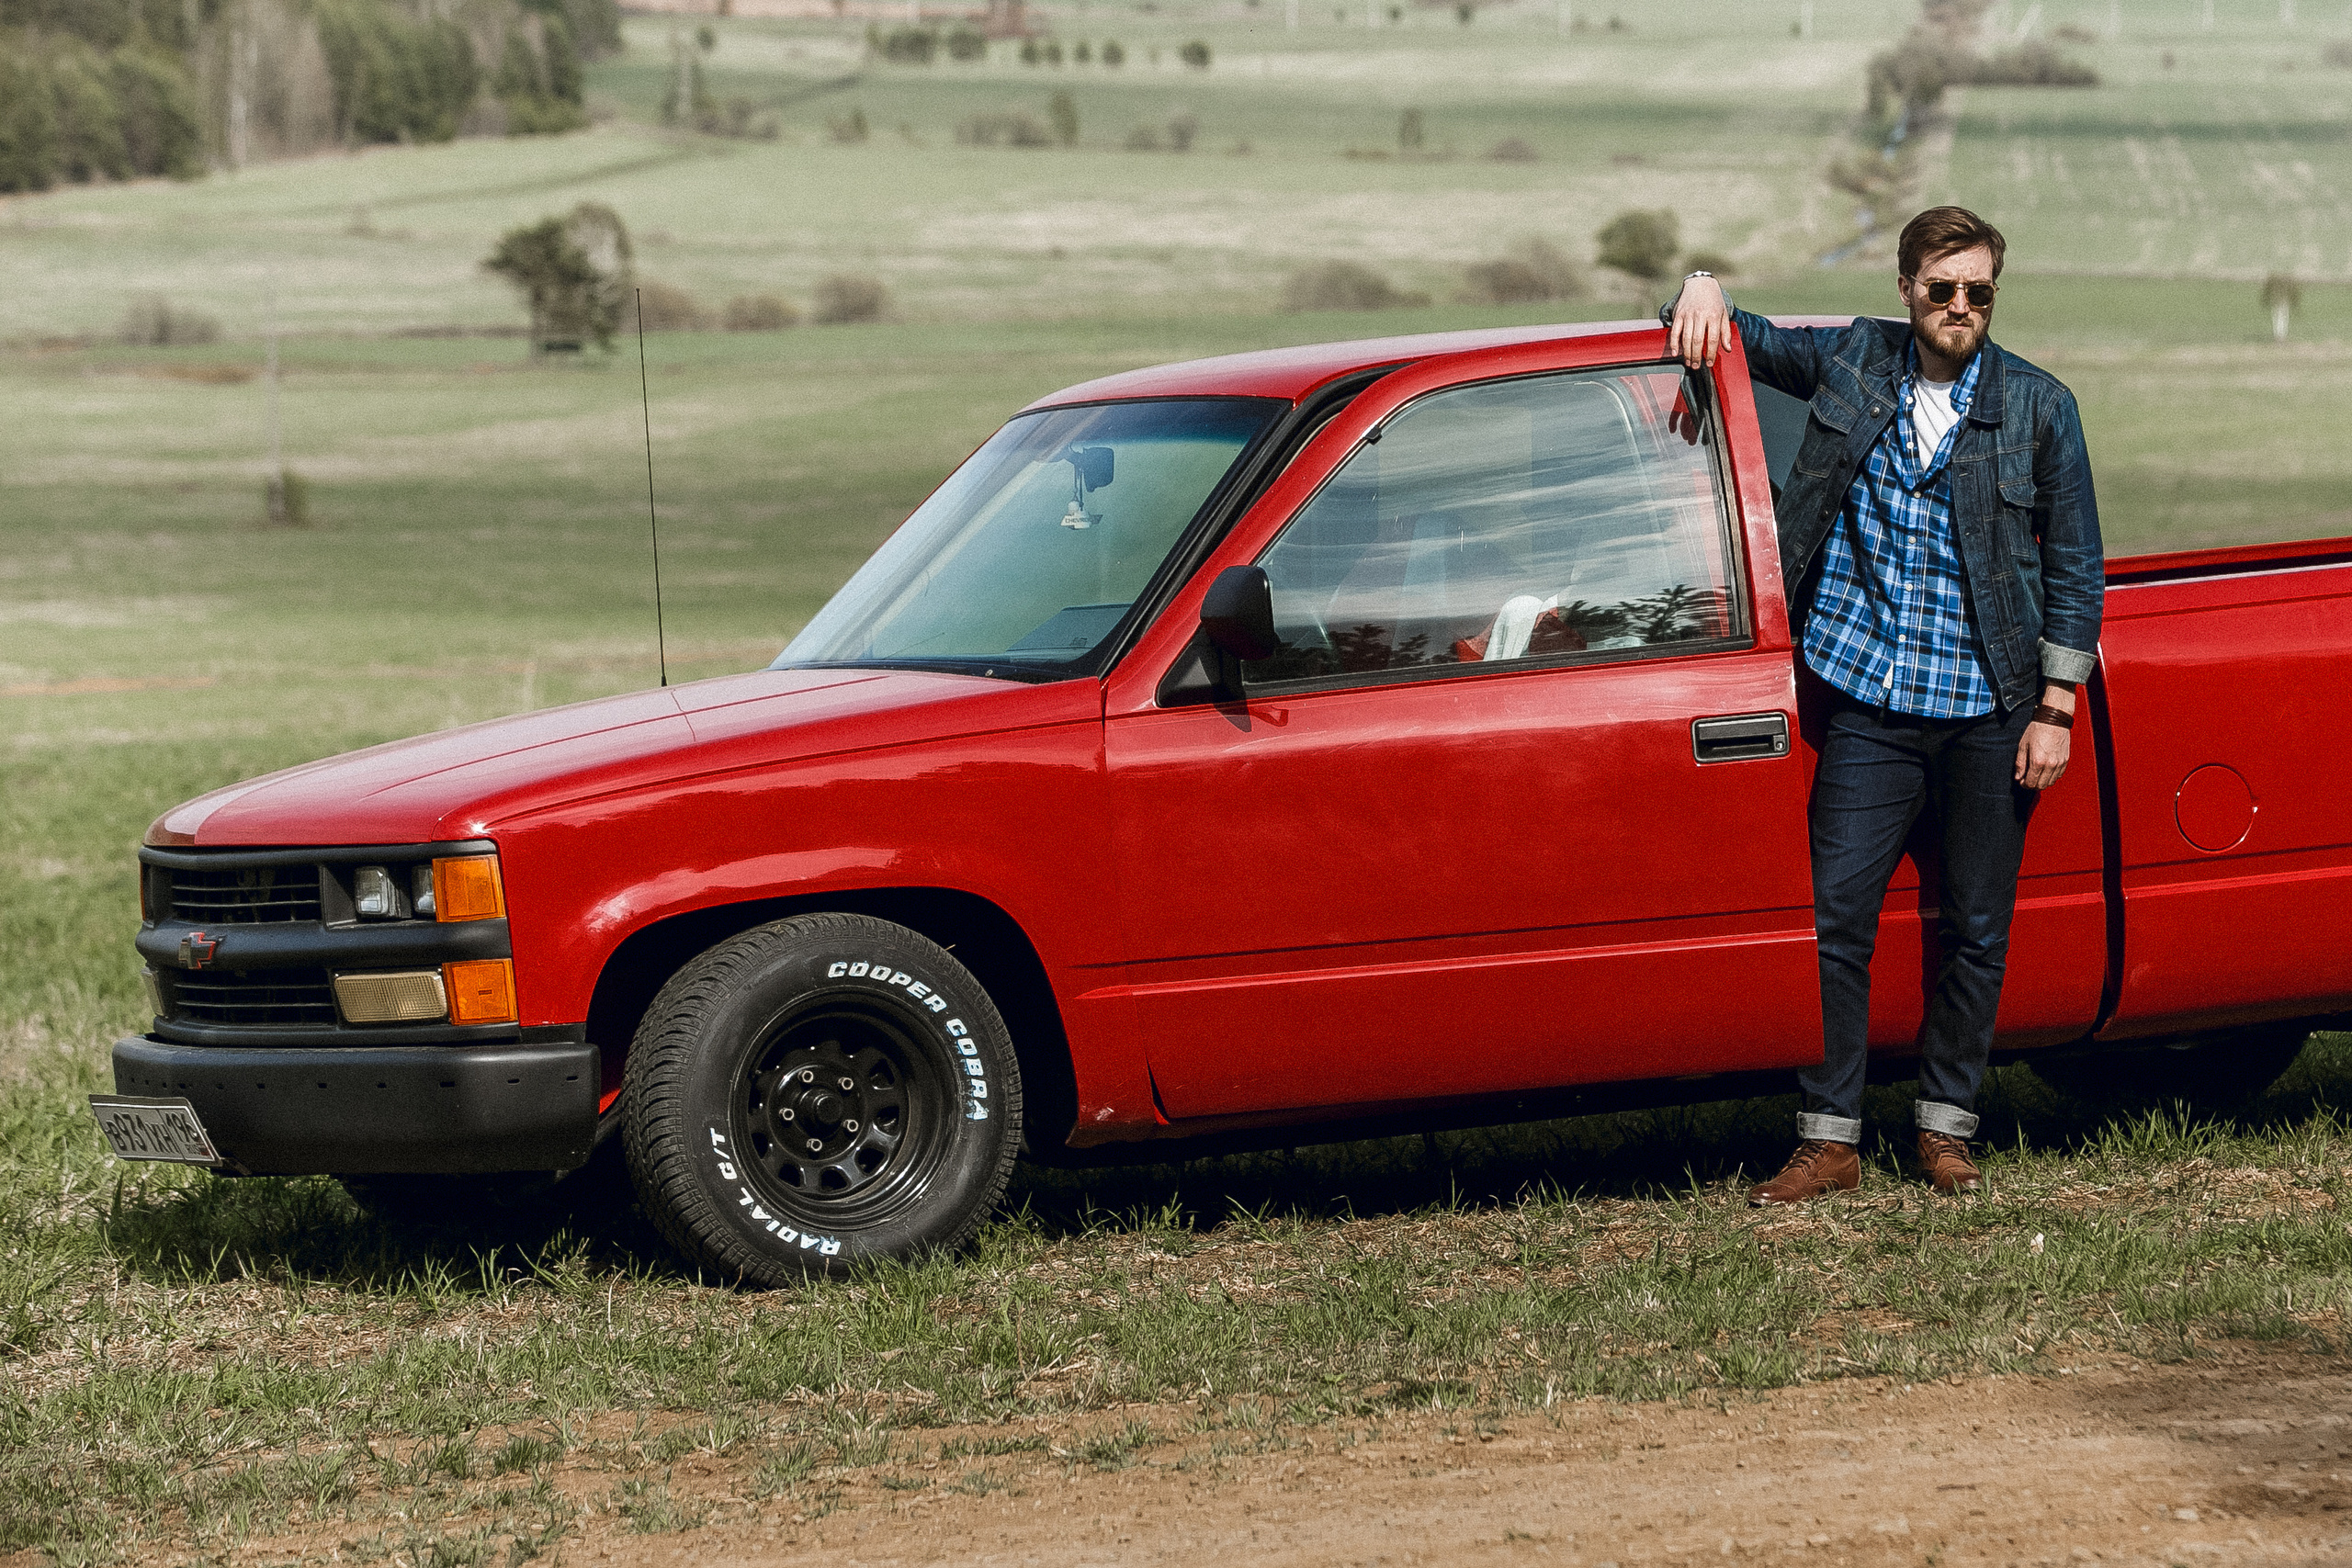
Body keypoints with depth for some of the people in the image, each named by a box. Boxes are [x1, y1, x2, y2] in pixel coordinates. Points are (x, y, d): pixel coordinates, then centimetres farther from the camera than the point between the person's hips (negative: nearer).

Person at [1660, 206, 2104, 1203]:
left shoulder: (2038, 408, 2)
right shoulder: (1850, 365, 5)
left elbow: (2074, 567, 5)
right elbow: (1739, 340, 19)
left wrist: (2055, 711, -1)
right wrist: (1703, 288, -6)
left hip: (1987, 711, -1)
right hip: (1869, 704, 1)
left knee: (1974, 932, 6)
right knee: (1835, 919, -4)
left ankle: (1945, 1130, 18)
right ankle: (1830, 1142, 1)